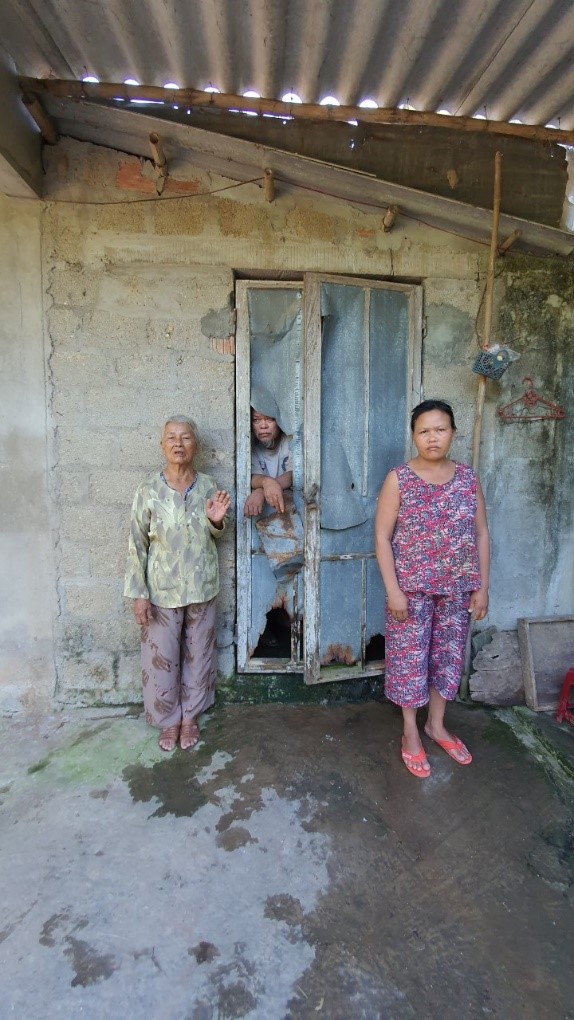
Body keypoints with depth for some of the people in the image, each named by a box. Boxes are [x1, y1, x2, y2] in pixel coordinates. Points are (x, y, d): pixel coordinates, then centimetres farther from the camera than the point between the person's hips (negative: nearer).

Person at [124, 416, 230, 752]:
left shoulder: (208, 487, -4)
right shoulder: (149, 490, -10)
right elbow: (137, 544, -7)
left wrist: (216, 521, -15)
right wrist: (138, 593, -10)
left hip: (202, 588, 2)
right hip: (162, 590, -2)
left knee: (198, 654, 14)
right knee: (161, 657, 10)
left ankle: (190, 716, 35)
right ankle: (169, 720, 32)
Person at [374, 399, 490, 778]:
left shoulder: (468, 478, 0)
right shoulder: (398, 479, -10)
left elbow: (481, 533, 4)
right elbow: (382, 537, -10)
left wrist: (482, 586, 2)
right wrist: (393, 590, -15)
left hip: (457, 589, 4)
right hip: (412, 588, -3)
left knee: (449, 655, 16)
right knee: (410, 657, 7)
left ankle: (437, 725, 37)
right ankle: (411, 732, 28)